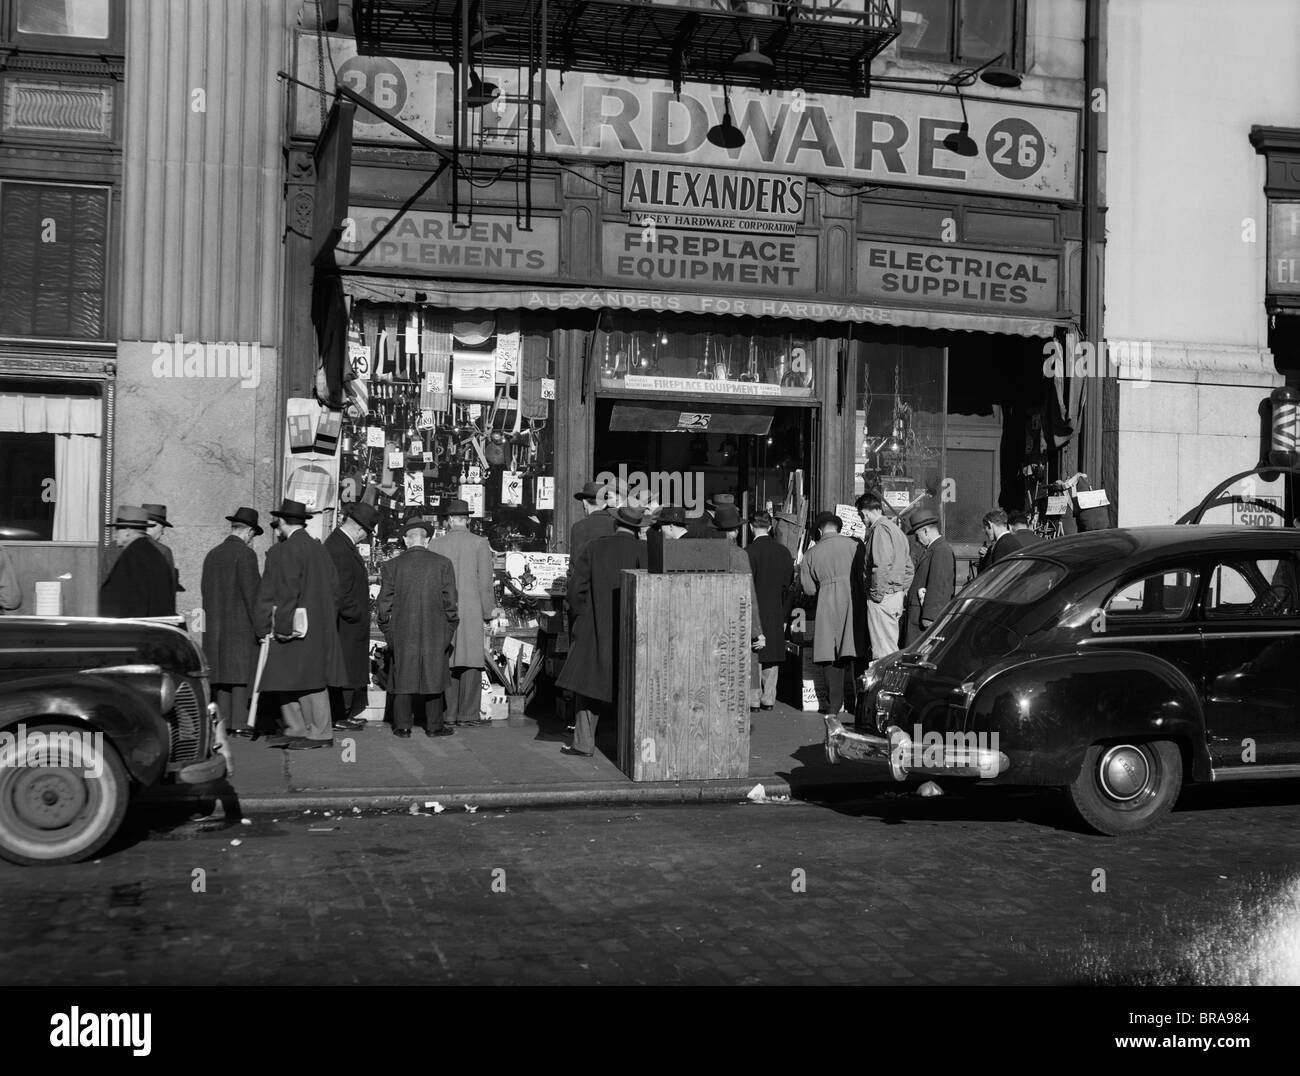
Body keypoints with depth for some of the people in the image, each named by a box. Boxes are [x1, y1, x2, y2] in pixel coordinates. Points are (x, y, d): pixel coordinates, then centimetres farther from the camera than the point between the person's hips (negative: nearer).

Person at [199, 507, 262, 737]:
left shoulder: (212, 554, 12)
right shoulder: (245, 554, -10)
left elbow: (204, 589, 14)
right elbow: (251, 592, -14)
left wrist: (215, 615, 18)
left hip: (215, 625, 7)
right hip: (240, 623, -7)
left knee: (223, 673, 10)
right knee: (240, 674, -4)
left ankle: (223, 722, 11)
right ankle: (238, 723, -6)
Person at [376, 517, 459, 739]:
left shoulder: (392, 565, -2)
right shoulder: (442, 563, -4)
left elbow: (384, 603, 0)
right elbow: (450, 601, -3)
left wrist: (387, 632, 10)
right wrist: (451, 629, 7)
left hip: (402, 632, 0)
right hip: (435, 633, 0)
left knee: (403, 677, 8)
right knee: (434, 676, 9)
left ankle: (403, 726, 10)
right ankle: (434, 725, 13)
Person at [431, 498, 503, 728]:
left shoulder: (435, 545, 4)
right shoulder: (480, 544, -2)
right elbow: (485, 581, -4)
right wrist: (489, 611, 6)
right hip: (471, 612, -2)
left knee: (447, 663, 6)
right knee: (471, 663, 0)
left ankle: (448, 714, 7)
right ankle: (467, 715, -2)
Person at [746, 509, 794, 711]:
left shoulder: (749, 551, -12)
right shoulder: (783, 552, 5)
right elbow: (788, 584, 9)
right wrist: (784, 615, 16)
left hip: (755, 610, -5)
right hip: (776, 612, 5)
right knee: (772, 659, 11)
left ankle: (753, 700, 0)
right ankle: (768, 699, 15)